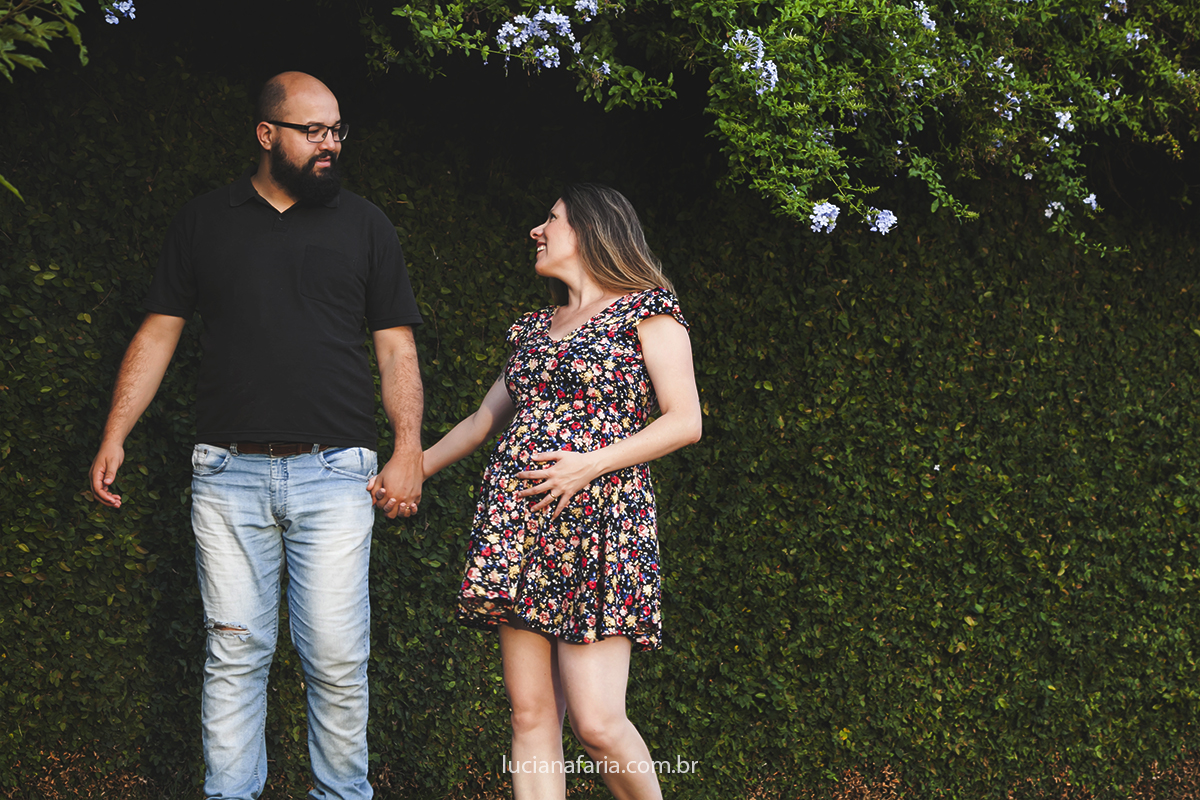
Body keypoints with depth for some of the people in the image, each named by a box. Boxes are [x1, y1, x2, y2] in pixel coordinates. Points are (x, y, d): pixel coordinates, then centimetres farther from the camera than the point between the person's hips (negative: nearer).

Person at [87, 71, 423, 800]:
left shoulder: (365, 226, 11)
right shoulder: (204, 222, 13)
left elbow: (396, 348, 8)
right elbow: (159, 333, 13)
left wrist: (409, 450, -5)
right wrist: (115, 436, 4)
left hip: (334, 473, 0)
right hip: (229, 473, 1)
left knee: (337, 657, -4)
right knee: (235, 653, 1)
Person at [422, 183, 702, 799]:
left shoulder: (646, 312, 4)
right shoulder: (534, 328, 21)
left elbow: (686, 421, -4)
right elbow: (485, 420, 30)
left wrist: (591, 463, -13)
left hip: (599, 521, -5)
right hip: (516, 523, 5)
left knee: (597, 722, -12)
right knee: (531, 714, -1)